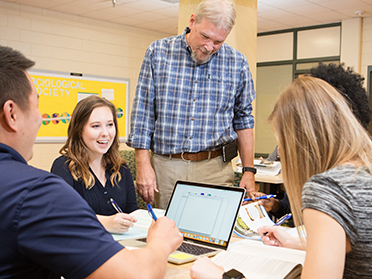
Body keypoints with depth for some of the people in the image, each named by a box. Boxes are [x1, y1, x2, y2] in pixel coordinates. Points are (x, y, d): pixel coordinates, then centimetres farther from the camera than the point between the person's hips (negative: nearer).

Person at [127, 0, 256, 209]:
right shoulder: (158, 52, 1)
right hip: (165, 167, 0)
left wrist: (249, 170, 6)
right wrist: (143, 164, -4)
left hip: (215, 168, 1)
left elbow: (243, 119, 11)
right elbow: (143, 112, 1)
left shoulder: (237, 63, 4)